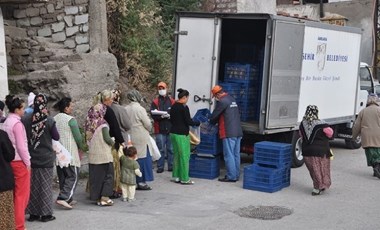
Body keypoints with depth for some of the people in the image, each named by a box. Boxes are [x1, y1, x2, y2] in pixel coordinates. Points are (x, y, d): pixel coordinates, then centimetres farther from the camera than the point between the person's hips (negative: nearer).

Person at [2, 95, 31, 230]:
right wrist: (27, 163, -8)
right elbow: (21, 146, -16)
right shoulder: (17, 123, -15)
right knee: (22, 195, 1)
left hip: (9, 161, 8)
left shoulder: (6, 123, 9)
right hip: (19, 162, -8)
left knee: (14, 194, 15)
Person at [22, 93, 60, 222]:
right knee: (45, 186, 8)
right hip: (46, 158, -2)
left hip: (31, 158, 3)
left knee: (32, 186, 13)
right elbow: (56, 137, -2)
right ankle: (45, 214, 12)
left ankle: (33, 213, 19)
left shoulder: (25, 119, -7)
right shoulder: (49, 120, -14)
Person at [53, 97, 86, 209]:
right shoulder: (70, 119, -12)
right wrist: (82, 147, 7)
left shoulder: (54, 119, 6)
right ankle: (63, 198, -13)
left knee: (62, 177, 14)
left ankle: (68, 199, 20)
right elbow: (78, 137, -10)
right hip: (70, 153, -7)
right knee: (73, 176, -1)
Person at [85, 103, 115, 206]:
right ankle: (104, 198, -1)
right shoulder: (103, 124, -11)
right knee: (107, 175, 3)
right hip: (104, 155, -6)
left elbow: (88, 138, 9)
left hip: (92, 155, 6)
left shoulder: (89, 124, 6)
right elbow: (107, 138, -13)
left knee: (95, 176, 10)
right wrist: (113, 143, 5)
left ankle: (97, 198, 15)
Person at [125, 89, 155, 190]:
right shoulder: (140, 109, -14)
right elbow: (148, 124, -10)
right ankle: (141, 182, 2)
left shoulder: (125, 109, 2)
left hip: (129, 138, 6)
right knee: (142, 159, 1)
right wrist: (148, 129, 10)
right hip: (141, 138, -6)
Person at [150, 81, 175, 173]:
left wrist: (170, 116, -16)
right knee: (161, 149, 1)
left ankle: (171, 166, 14)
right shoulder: (155, 102, 5)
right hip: (160, 129, -1)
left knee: (171, 149, 5)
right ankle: (160, 167, 8)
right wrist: (161, 116, -21)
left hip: (170, 129, 1)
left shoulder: (172, 101, 8)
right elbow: (153, 115, -5)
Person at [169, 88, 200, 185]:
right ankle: (184, 178, 2)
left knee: (176, 155, 15)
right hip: (182, 134, -8)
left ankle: (176, 176, 18)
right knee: (184, 156, -2)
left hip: (173, 132, 8)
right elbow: (188, 121, -14)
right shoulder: (184, 107, -14)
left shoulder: (173, 107, 9)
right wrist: (197, 123, 1)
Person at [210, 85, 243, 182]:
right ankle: (236, 175, 17)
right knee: (236, 154, 12)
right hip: (238, 132, 9)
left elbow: (215, 115, -6)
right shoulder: (232, 99, 17)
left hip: (229, 133, -9)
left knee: (229, 155, -4)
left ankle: (231, 176, -3)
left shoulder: (222, 101, -11)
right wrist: (216, 121, 23)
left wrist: (211, 122, 15)